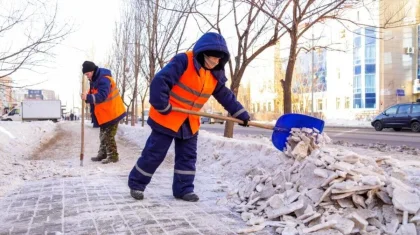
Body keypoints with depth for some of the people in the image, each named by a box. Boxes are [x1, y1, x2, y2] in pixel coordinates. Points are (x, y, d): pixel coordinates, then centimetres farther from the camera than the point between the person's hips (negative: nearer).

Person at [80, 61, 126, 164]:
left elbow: (102, 96, -34)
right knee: (103, 135, 17)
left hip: (111, 112, -10)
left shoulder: (104, 79, -22)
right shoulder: (95, 79, 10)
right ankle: (102, 154, 27)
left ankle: (113, 156, 3)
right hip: (103, 113, 10)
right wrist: (87, 97, -5)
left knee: (108, 136, -7)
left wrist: (88, 97, -44)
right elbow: (94, 94, 16)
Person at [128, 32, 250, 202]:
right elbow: (159, 81, -26)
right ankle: (136, 183, 19)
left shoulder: (215, 75, 3)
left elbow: (226, 97, 11)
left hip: (190, 123, 7)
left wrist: (241, 114, 8)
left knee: (188, 157, 9)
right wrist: (162, 105, -25)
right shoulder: (183, 61, -20)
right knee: (154, 154, 1)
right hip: (166, 118, -7)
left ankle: (184, 189, 20)